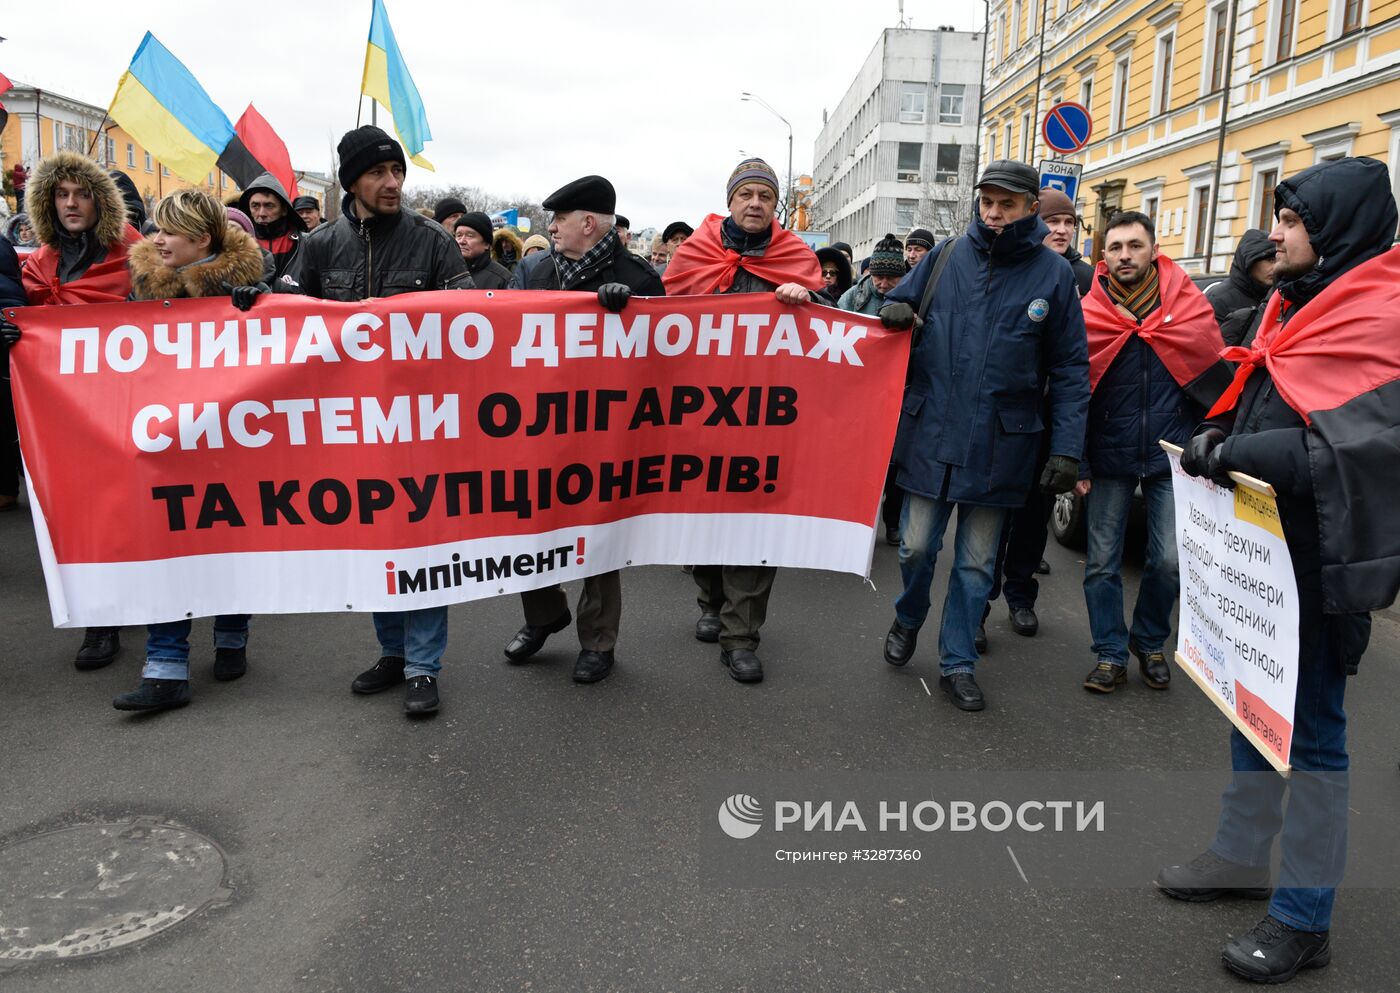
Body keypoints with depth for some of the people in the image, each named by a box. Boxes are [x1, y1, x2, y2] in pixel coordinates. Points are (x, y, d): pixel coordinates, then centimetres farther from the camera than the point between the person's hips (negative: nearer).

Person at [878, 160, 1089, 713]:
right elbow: (899, 304, 14)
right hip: (931, 433, 1)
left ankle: (958, 664, 25)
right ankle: (908, 620, 37)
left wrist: (1067, 449, -6)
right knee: (917, 545, 6)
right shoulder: (946, 256, 2)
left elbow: (1070, 370, 0)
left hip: (999, 444, 0)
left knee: (976, 562, 9)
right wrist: (895, 313, -13)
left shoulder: (1053, 274, -1)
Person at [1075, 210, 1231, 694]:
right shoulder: (1088, 315, -3)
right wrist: (1078, 464, 0)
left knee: (1169, 560, -1)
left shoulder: (1189, 306, -1)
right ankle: (1110, 655, 19)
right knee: (1102, 564, 4)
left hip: (1173, 457, 0)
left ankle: (1150, 643, 23)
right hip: (1109, 459, 0)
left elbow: (1216, 384, 5)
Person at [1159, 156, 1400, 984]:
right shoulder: (1299, 303, 12)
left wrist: (1237, 455, -24)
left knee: (1310, 723, 1)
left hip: (1321, 557, -8)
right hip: (1261, 542, 9)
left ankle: (1305, 916, 16)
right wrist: (1220, 438, 2)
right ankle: (1242, 855, 34)